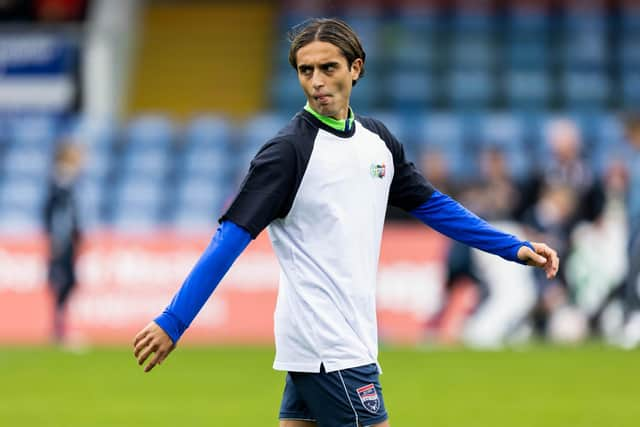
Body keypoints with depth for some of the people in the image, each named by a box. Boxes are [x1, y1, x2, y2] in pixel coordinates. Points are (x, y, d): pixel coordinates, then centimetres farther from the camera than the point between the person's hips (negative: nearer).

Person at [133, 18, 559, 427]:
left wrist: (515, 248, 19)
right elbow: (231, 238, -15)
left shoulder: (377, 140, 10)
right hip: (328, 349, -7)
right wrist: (172, 323, -21)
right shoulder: (288, 151, -11)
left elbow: (431, 204, 22)